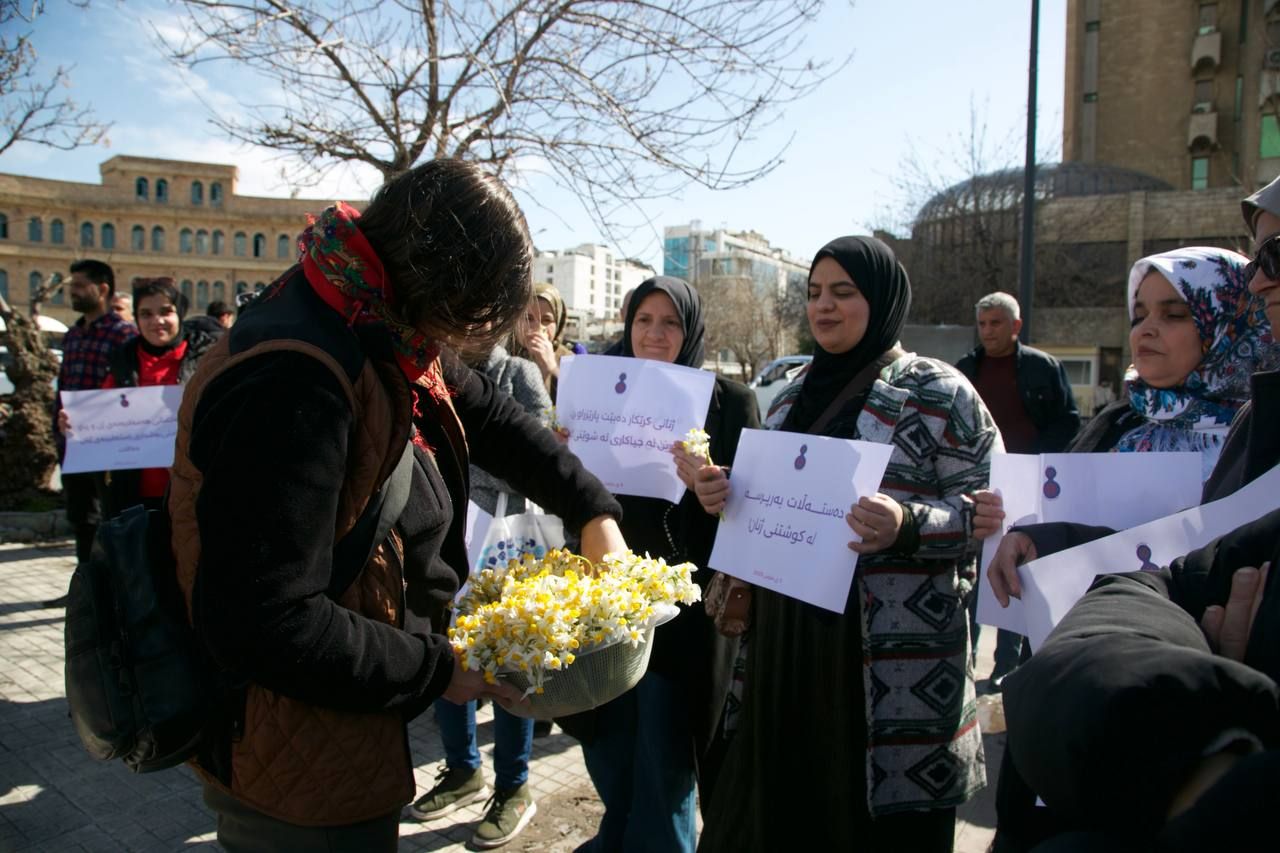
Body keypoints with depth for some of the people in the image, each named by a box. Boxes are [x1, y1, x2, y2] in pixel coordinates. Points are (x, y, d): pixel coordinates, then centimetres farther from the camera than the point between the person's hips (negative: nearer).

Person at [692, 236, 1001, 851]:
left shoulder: (938, 392, -6)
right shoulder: (794, 394, 12)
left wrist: (907, 526, -26)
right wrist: (727, 494, 0)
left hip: (892, 662, -5)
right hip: (786, 643, 6)